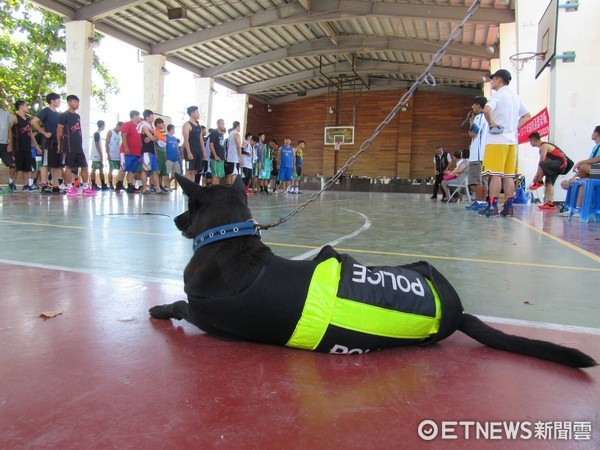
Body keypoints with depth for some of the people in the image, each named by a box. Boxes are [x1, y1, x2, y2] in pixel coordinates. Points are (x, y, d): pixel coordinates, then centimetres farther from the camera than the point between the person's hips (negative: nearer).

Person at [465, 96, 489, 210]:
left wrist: (471, 121, -1)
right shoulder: (486, 118, 22)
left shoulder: (479, 117, -6)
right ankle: (483, 202, 9)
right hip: (484, 153, 10)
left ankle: (479, 202, -11)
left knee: (476, 179, -9)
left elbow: (473, 133, -14)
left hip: (478, 154, -10)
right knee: (483, 180, 8)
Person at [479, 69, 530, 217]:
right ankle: (509, 207, 8)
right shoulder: (515, 96, 19)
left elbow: (487, 110, -25)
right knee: (508, 176, 7)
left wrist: (491, 123, -11)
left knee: (495, 174, -8)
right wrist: (515, 127, 18)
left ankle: (493, 207, -9)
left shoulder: (498, 94, -6)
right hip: (512, 140, 8)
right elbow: (527, 115, 28)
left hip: (497, 139, -7)